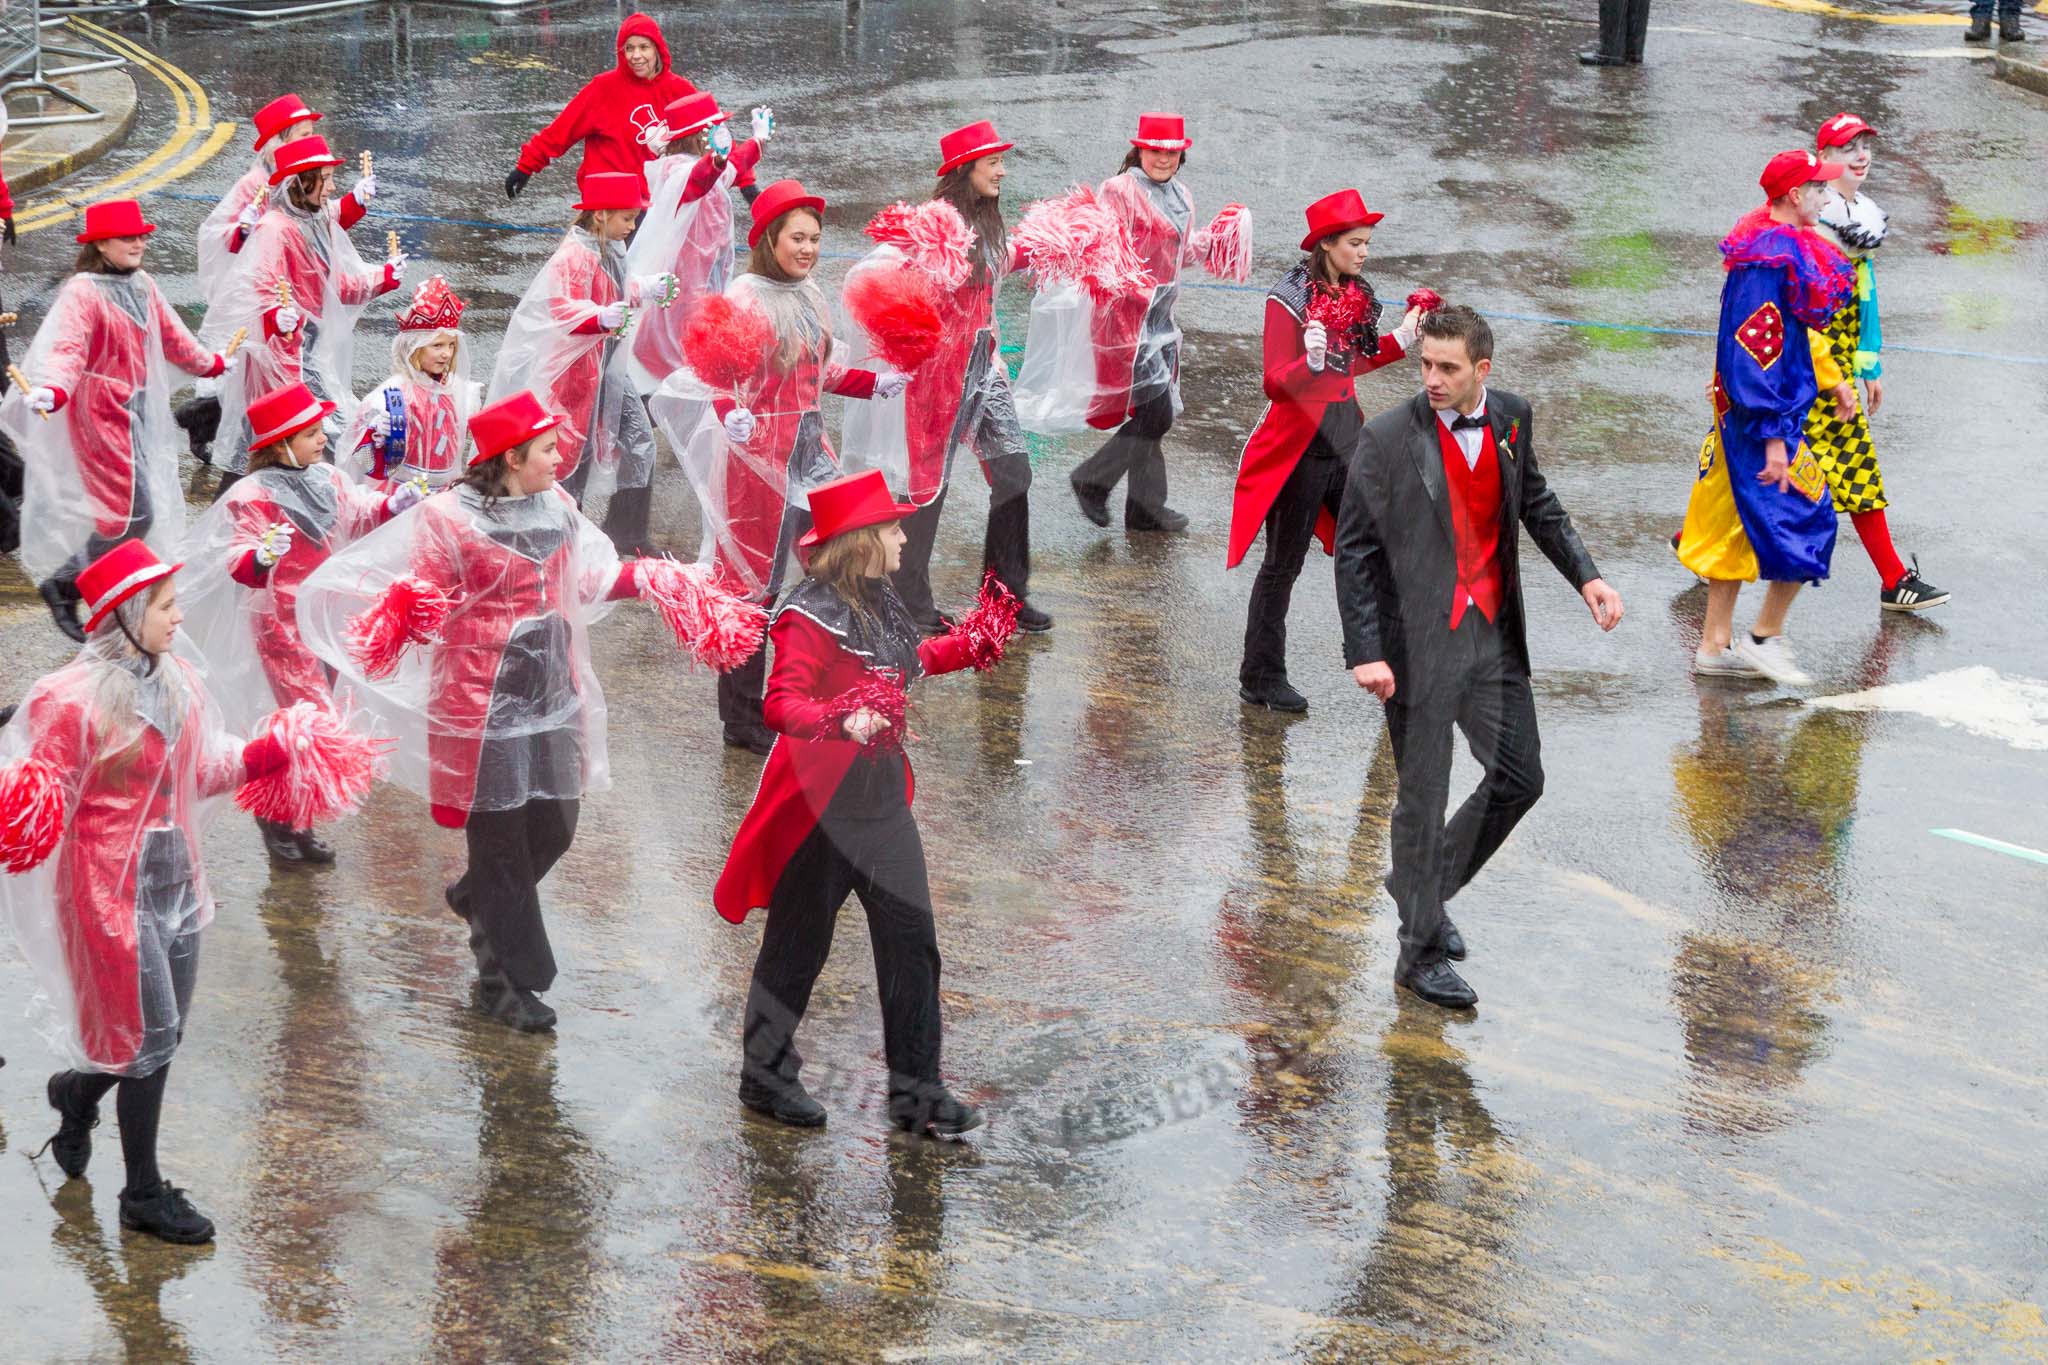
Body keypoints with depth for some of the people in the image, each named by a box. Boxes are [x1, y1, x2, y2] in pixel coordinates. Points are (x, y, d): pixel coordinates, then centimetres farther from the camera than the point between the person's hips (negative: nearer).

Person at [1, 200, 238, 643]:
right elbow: (68, 347, -32)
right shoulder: (83, 292, -17)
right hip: (101, 412, -8)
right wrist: (52, 391, -50)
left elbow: (171, 336, 23)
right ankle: (63, 584, 3)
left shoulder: (142, 286, 7)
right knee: (133, 511, -11)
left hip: (138, 406, 8)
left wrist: (210, 362, 36)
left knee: (140, 509, 12)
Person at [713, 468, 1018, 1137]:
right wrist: (840, 721, -45)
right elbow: (781, 703, -29)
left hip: (883, 798, 8)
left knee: (912, 940, 6)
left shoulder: (879, 600, 8)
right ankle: (766, 1076, 25)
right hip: (819, 803, -8)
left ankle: (917, 1092, 13)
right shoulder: (810, 615, -19)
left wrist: (966, 646, 27)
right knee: (799, 944, 7)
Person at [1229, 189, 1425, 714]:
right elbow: (1275, 382, -18)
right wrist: (1311, 361, -36)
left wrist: (1401, 340, 13)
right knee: (1284, 563, 2)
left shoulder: (1356, 294, 8)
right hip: (1300, 442, -7)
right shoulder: (1290, 300, -14)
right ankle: (1261, 679, 11)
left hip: (1347, 431, 7)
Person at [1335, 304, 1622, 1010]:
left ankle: (1426, 886, 32)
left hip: (1495, 634, 5)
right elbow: (1355, 549, -11)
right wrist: (1363, 652, -16)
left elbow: (1537, 504, 18)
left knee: (1520, 778, 10)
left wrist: (1585, 575, 4)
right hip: (1419, 641, -5)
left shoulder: (1511, 420, 1)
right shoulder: (1388, 438, -13)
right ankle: (1421, 953, 16)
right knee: (1423, 797, 3)